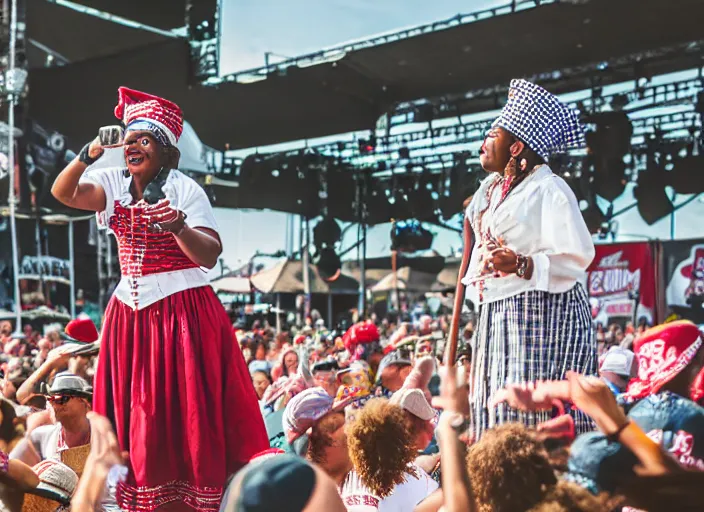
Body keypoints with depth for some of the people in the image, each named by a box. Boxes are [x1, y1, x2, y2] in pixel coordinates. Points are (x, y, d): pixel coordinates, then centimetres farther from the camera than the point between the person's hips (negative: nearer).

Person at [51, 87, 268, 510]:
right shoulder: (114, 183, 7)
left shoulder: (184, 189, -7)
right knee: (134, 411, 7)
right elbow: (62, 192, -8)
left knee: (186, 411, -3)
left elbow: (210, 256, -14)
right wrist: (90, 154, -21)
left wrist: (178, 226, -30)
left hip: (183, 311, -5)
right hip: (130, 311, 5)